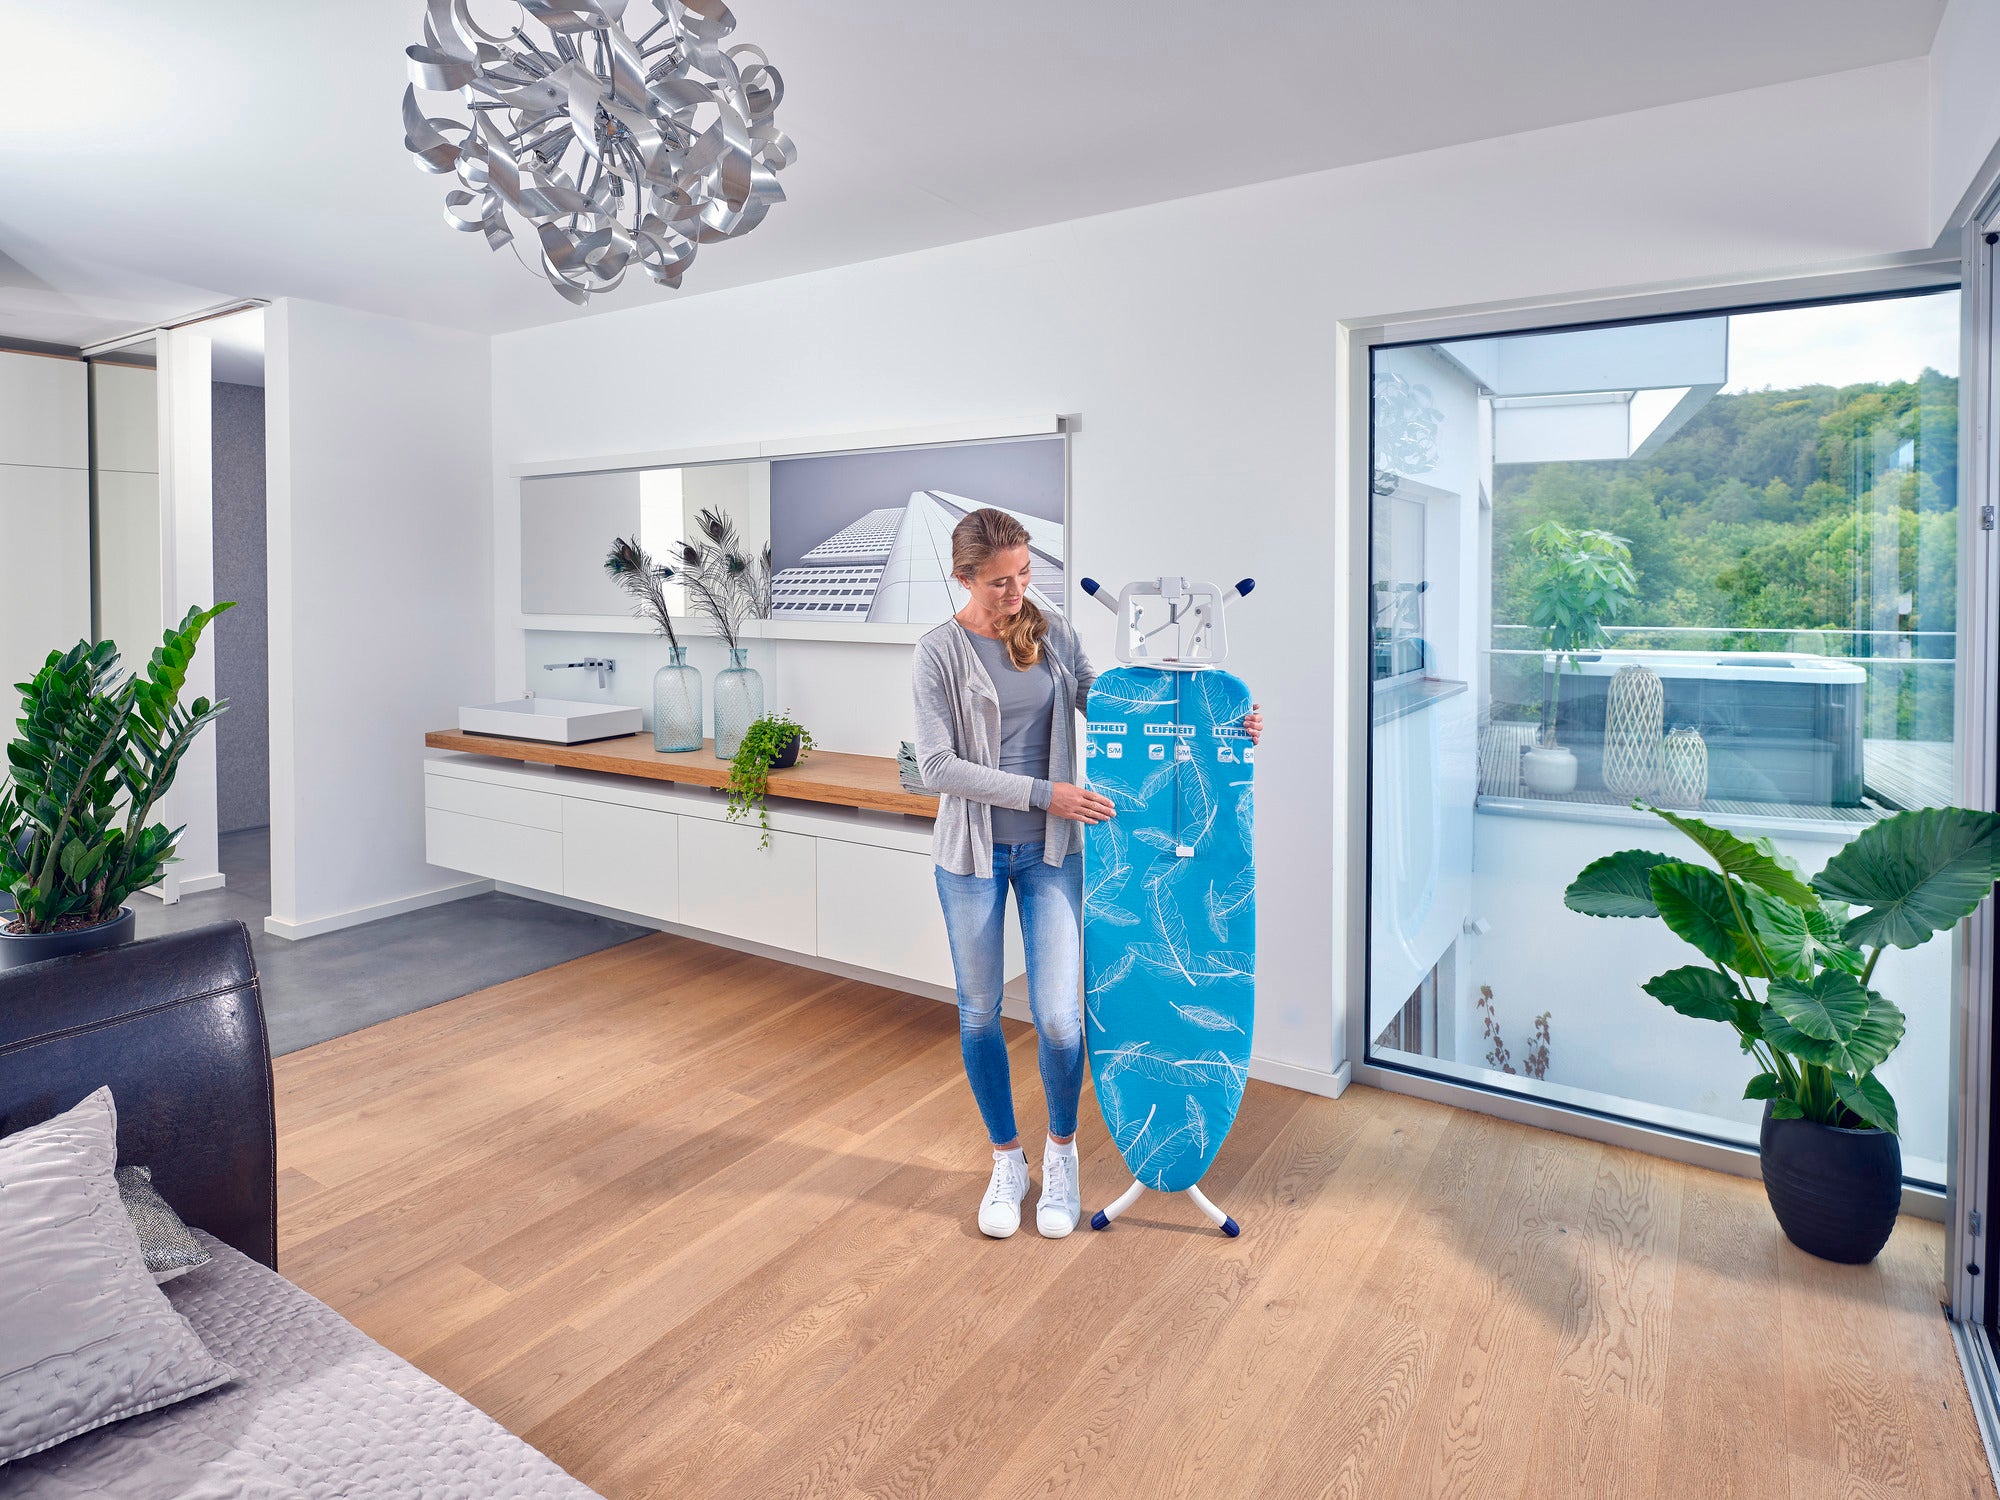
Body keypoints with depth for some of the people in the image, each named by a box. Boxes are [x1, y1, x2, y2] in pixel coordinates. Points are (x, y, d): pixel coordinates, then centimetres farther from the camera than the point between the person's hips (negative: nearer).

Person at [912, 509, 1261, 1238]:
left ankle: (1061, 1152, 26)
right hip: (972, 854, -1)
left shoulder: (1053, 633, 2)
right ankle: (1006, 1161, 31)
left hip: (1049, 850, 2)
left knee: (1056, 1014, -2)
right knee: (979, 1014, 9)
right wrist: (1043, 793, -20)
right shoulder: (939, 653, -9)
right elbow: (938, 767, -15)